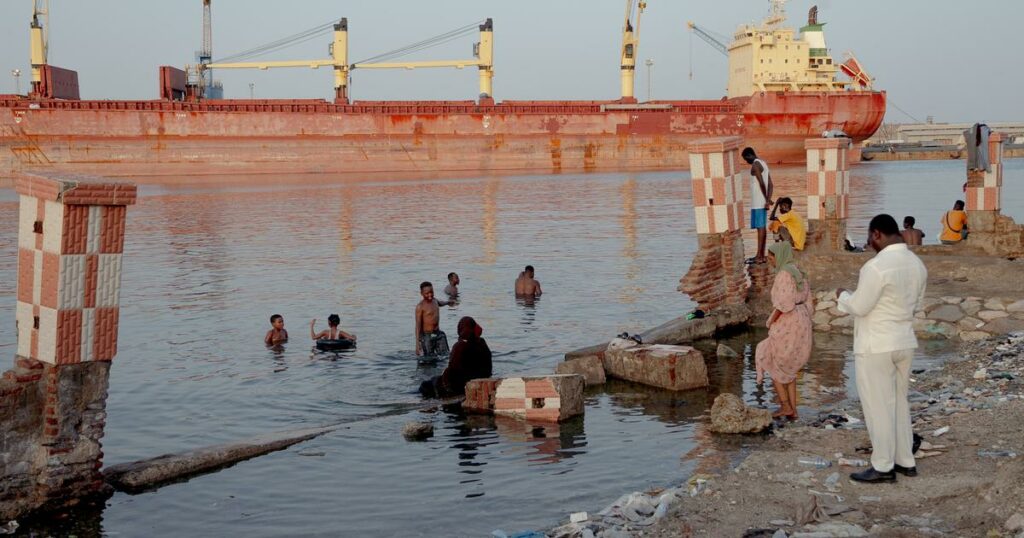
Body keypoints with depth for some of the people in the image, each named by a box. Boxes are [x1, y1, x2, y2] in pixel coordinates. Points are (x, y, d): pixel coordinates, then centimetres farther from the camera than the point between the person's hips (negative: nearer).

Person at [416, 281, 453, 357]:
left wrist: (447, 302, 60)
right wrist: (417, 342, -23)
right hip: (427, 336, -7)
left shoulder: (434, 301, 10)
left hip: (438, 334, 7)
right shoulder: (420, 306, -12)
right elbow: (418, 325, -16)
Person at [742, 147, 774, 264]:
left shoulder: (755, 165, -13)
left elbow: (761, 183, -21)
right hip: (763, 202, 10)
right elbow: (770, 184, 13)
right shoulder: (764, 164, 17)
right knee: (763, 227, 10)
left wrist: (767, 199, -12)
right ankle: (762, 255, 13)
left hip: (758, 202, -10)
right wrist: (768, 200, 4)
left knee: (760, 227, -9)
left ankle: (759, 256, -8)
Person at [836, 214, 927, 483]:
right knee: (899, 402, 18)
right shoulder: (917, 264, 5)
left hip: (875, 346, -8)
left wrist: (843, 295, 2)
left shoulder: (877, 266, -22)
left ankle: (883, 467, 8)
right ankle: (905, 461, 25)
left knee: (878, 406, 2)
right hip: (904, 342, 8)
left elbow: (859, 307, -17)